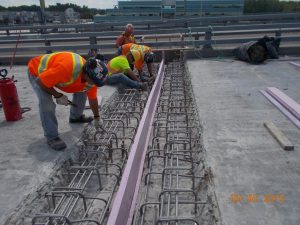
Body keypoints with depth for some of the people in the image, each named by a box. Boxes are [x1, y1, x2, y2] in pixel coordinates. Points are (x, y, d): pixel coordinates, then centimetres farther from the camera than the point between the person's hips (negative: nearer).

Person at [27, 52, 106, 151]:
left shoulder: (91, 77, -20)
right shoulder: (67, 68, -45)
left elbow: (92, 98, -2)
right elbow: (40, 81, -33)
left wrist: (97, 117, 7)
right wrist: (58, 95, -25)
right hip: (36, 73, -6)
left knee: (82, 91, 4)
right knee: (47, 103, -26)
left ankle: (76, 116, 28)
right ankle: (52, 137, -9)